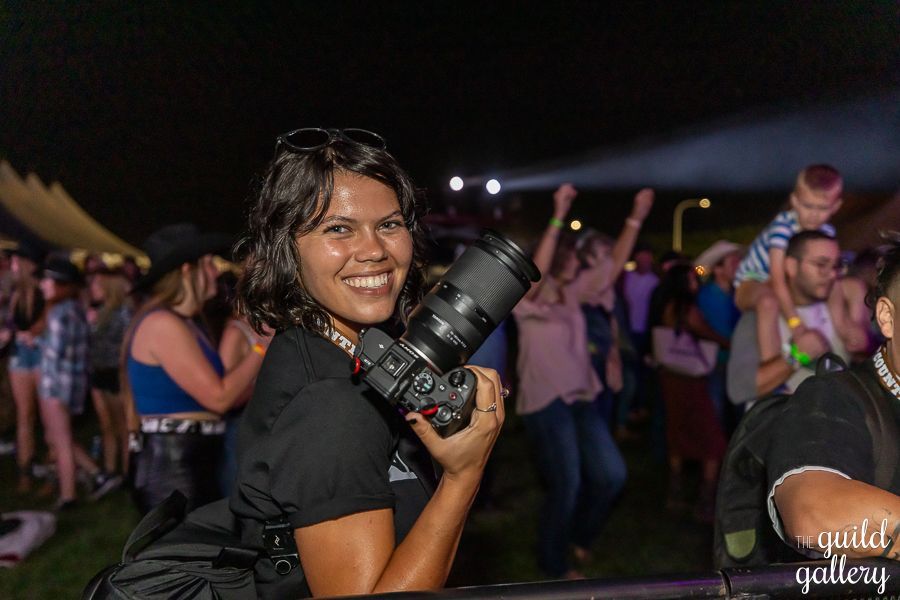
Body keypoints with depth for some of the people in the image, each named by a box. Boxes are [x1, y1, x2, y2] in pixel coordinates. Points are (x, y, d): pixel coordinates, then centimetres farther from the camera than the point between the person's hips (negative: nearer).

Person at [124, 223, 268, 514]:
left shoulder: (184, 324, 15)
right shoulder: (163, 323, -16)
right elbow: (218, 397, -18)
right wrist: (262, 346, -9)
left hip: (194, 465, 10)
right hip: (172, 468, -10)